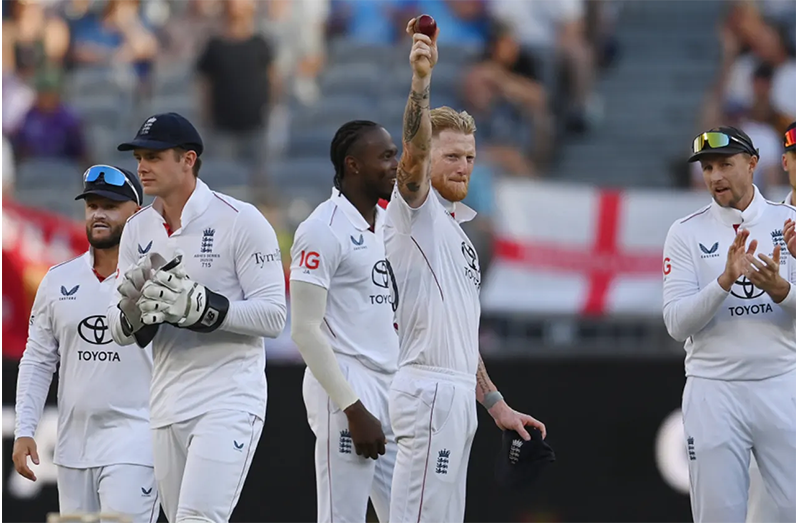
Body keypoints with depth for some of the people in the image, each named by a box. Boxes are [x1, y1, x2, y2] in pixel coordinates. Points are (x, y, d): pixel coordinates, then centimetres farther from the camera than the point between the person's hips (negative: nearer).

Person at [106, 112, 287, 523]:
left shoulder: (240, 221, -8)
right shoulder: (138, 230, 10)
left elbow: (273, 317, -12)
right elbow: (120, 332, 11)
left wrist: (201, 307, -24)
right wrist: (132, 306, -12)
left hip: (230, 400, -7)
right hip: (168, 406, 7)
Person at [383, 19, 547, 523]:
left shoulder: (457, 230, 24)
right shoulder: (416, 207, -1)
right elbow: (413, 151, -24)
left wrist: (497, 405, 24)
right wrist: (421, 78, -39)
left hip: (457, 395, 9)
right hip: (429, 391, -9)